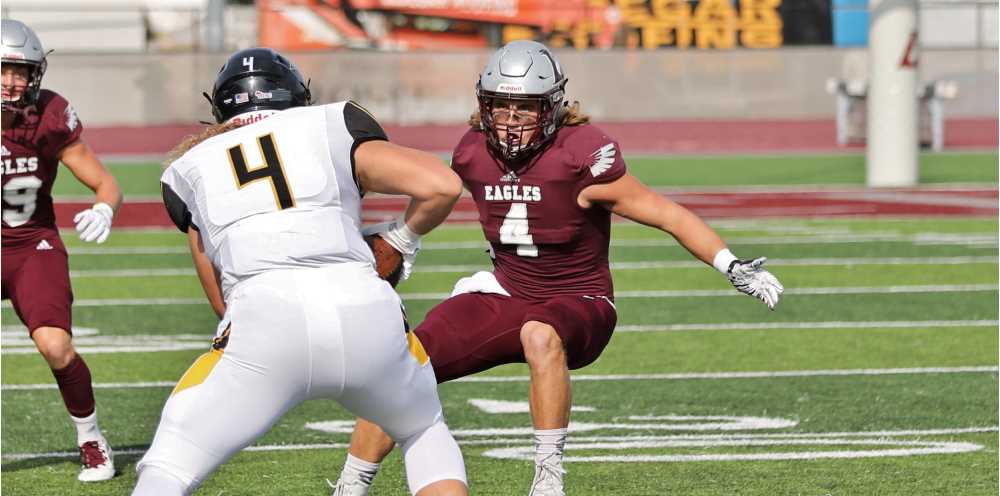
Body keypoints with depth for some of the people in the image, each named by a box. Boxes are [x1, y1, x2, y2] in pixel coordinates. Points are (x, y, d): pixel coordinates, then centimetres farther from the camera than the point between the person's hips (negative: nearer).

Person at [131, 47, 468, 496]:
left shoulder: (189, 167, 25)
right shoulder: (333, 127, 21)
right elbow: (442, 185, 11)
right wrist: (399, 240, 29)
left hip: (264, 324, -1)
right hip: (365, 315, 1)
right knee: (425, 432, 29)